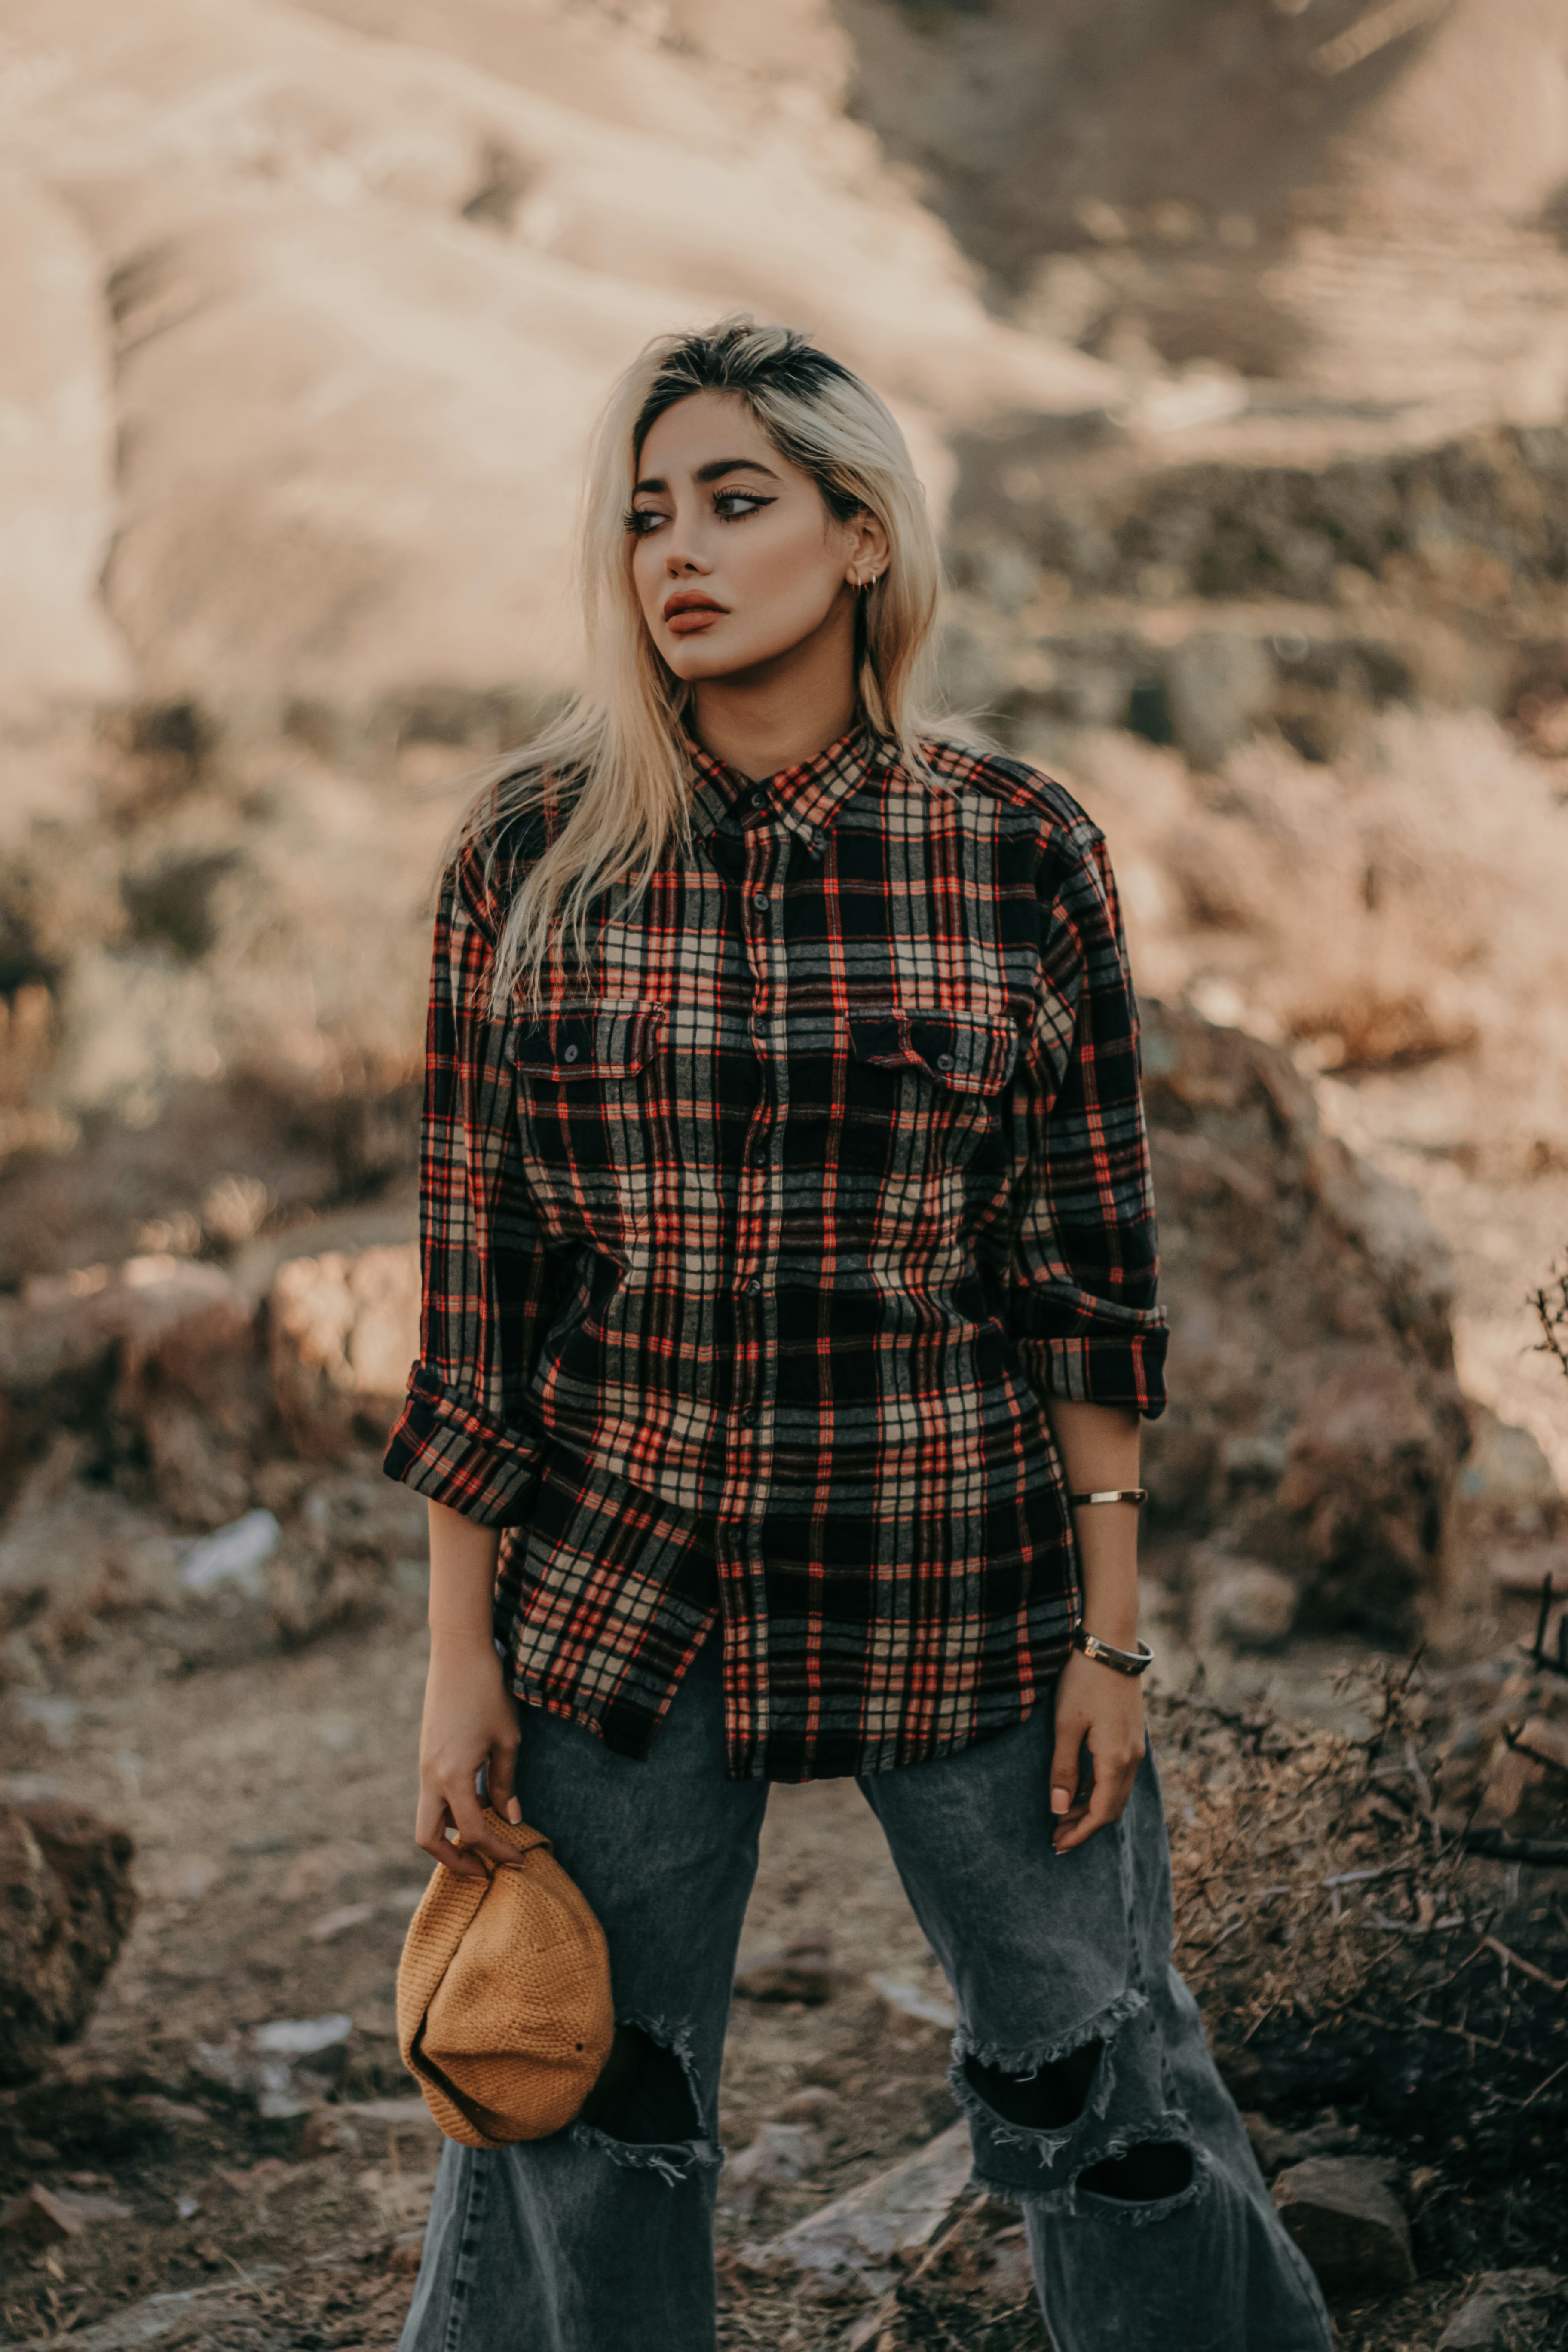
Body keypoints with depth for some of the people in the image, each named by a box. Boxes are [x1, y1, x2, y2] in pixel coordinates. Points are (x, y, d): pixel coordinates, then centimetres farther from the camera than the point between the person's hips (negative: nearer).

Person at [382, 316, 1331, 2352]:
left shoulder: (1022, 853, -4)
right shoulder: (533, 858, -3)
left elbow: (1097, 1268, 0)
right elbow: (473, 1274, 0)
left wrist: (1112, 1631, -1)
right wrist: (461, 1651, -1)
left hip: (961, 1592, 0)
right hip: (616, 1597, 1)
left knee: (1106, 2095, 11)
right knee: (579, 2125, 12)